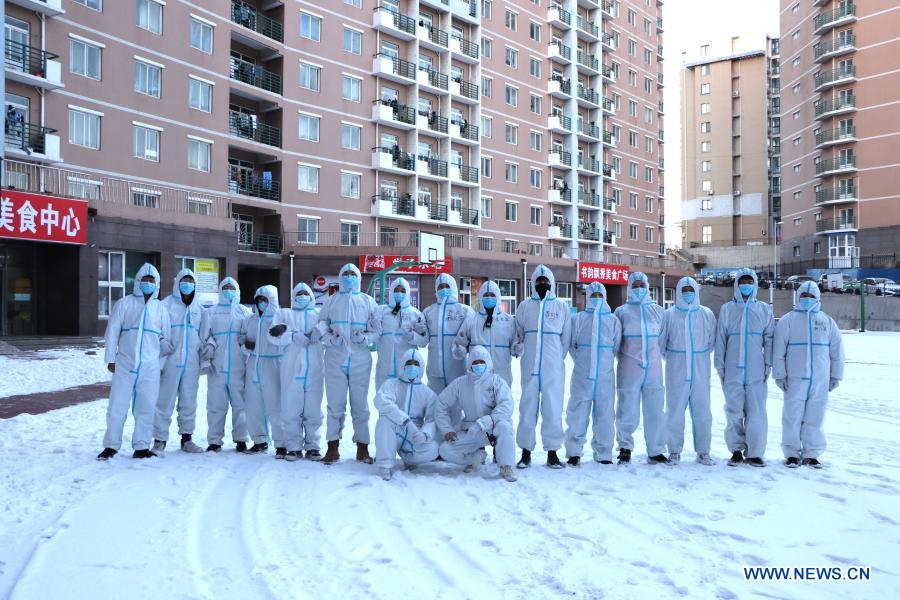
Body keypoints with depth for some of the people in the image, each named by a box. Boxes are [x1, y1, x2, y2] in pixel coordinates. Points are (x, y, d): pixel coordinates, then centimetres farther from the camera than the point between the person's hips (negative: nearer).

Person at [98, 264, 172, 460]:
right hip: (125, 365, -2)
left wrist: (166, 361, 10)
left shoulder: (160, 308, 11)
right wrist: (110, 359, 0)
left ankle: (141, 446, 14)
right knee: (117, 406, 0)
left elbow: (166, 339, 17)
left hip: (150, 367, 2)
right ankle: (111, 445, 13)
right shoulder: (124, 304, 4)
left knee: (146, 408, 4)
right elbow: (112, 333, 3)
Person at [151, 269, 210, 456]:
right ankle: (160, 441, 2)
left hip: (191, 363, 4)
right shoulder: (166, 305, 1)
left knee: (189, 402, 10)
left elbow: (204, 334, 22)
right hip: (170, 362, -4)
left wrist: (207, 348, 2)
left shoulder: (199, 308, 15)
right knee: (165, 402, -5)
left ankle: (186, 439, 20)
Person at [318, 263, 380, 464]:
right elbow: (321, 326, 10)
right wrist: (329, 338, -9)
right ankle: (333, 448, 7)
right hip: (335, 359, 0)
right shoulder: (331, 301, 14)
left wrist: (365, 338, -11)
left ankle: (362, 448, 12)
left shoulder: (368, 301, 12)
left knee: (360, 404, 3)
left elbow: (377, 329, 8)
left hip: (360, 360, 0)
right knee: (335, 404, 0)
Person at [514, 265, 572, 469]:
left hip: (553, 368, 0)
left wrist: (557, 359, 11)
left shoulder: (561, 306, 9)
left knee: (553, 408, 1)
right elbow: (518, 335, 15)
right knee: (528, 407, 1)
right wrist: (521, 350, 7)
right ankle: (526, 451, 9)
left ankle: (552, 452, 9)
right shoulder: (525, 306, 10)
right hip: (530, 367, 0)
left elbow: (566, 338, 12)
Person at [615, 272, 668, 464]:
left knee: (655, 411, 4)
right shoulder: (621, 311, 5)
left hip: (653, 369, 2)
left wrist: (656, 355, 12)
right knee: (628, 411, -1)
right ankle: (625, 447, 15)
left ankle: (656, 452, 15)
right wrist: (626, 357, 5)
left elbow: (662, 338, 19)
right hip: (629, 370, -2)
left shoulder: (658, 311, 12)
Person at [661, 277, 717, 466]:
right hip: (676, 373, -2)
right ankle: (674, 450, 14)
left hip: (700, 373, 2)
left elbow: (712, 341, 12)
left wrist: (700, 357, 8)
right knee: (675, 411, 2)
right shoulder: (669, 314, -2)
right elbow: (660, 342, 4)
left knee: (702, 412, 5)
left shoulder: (707, 314, 4)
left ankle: (703, 452, 15)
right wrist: (673, 359, 7)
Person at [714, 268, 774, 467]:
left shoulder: (764, 309, 9)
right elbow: (720, 339, 7)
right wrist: (719, 365, 3)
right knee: (734, 412, 4)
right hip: (733, 371, 0)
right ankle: (736, 450, 14)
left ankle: (754, 453, 7)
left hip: (756, 371, 0)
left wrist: (768, 364, 2)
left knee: (756, 413, -2)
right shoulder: (727, 309, 8)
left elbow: (769, 338, 8)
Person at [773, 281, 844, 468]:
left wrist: (835, 376, 9)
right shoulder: (788, 320, 2)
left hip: (820, 380, 2)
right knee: (793, 417, 0)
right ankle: (792, 453, 10)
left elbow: (837, 350, 13)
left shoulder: (827, 321, 11)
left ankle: (811, 454, 16)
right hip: (795, 379, -2)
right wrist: (780, 374, -5)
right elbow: (778, 350, -1)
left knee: (815, 417, 5)